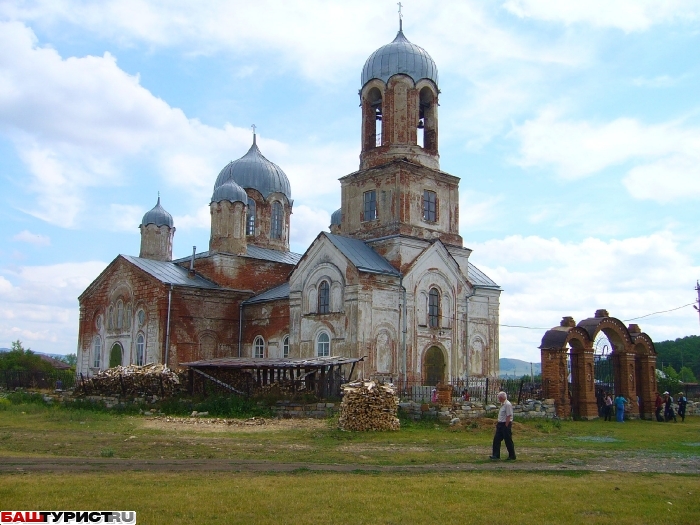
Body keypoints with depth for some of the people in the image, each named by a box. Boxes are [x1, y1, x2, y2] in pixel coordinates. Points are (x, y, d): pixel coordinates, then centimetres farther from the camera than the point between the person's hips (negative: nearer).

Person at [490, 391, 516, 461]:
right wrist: (498, 422, 18)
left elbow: (508, 416, -21)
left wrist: (506, 426, -22)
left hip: (506, 424, -10)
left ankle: (512, 456, 9)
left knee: (508, 441, -1)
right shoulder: (502, 404, 14)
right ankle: (496, 455, 11)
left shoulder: (507, 404, -17)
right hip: (501, 424, 10)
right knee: (496, 439, 7)